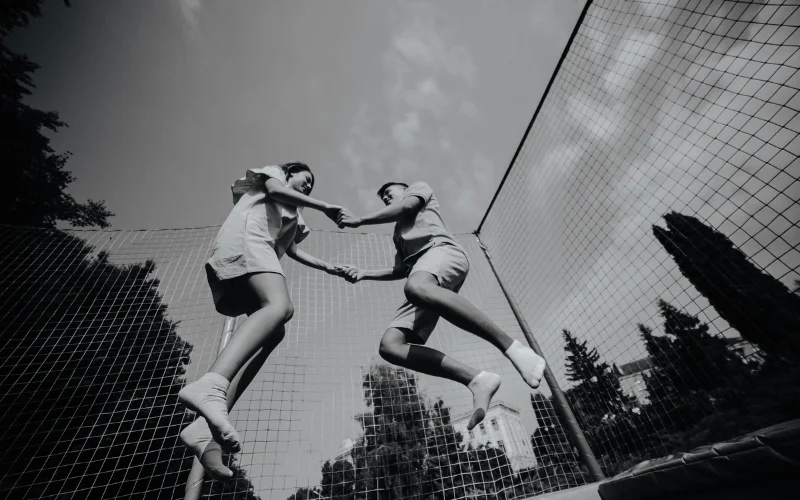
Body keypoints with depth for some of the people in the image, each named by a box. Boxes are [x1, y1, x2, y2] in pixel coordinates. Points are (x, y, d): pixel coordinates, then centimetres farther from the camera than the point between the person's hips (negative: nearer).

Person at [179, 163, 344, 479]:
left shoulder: (291, 215, 42)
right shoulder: (273, 173, 25)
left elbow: (293, 252, 35)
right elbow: (275, 190, 0)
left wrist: (330, 268, 28)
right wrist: (323, 207, -3)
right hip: (244, 238, -8)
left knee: (272, 333, -12)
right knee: (280, 306, -35)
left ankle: (206, 429, -21)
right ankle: (211, 386, -55)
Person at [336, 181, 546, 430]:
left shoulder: (419, 187, 29)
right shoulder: (399, 234, 44)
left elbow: (405, 206, 5)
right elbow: (400, 270, 34)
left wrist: (359, 220, 8)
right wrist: (364, 273, 22)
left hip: (442, 250, -7)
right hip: (425, 280, 7)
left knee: (416, 287, -44)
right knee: (389, 345, -18)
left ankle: (512, 346, -40)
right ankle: (477, 380, -26)